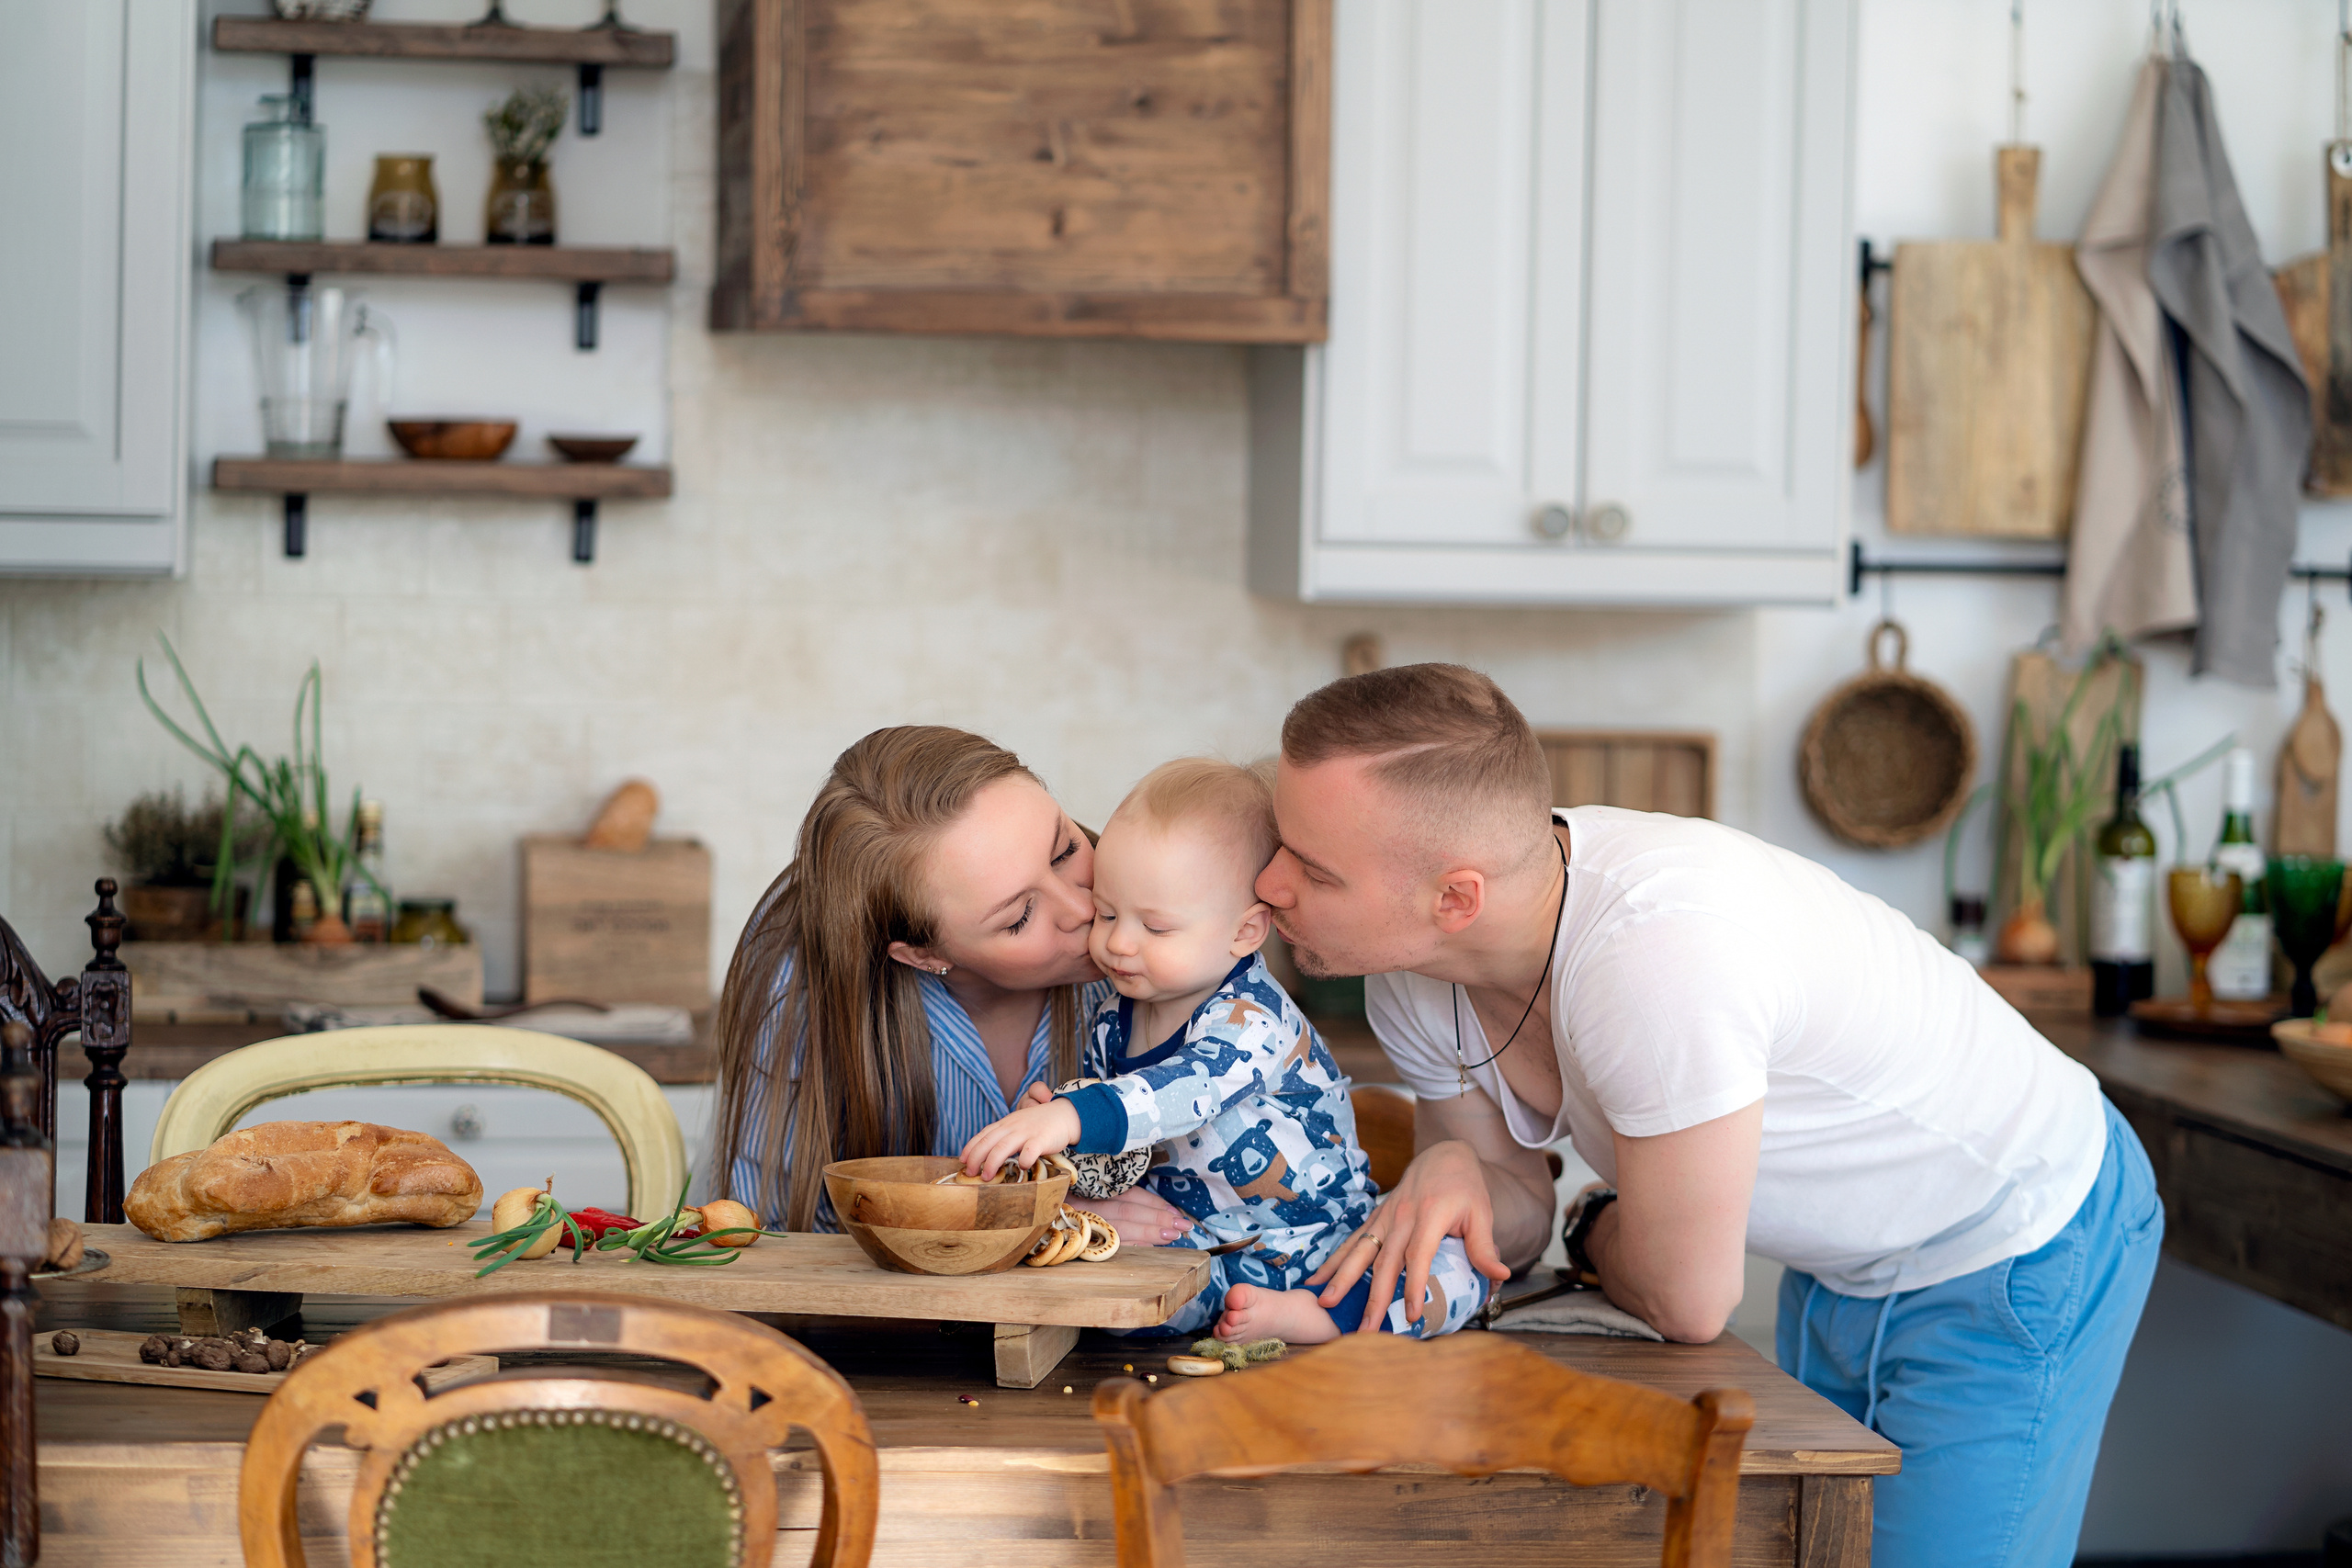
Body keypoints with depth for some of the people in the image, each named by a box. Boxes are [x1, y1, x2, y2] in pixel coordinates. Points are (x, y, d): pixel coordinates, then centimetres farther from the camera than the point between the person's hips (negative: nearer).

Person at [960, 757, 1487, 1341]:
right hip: (1202, 1254, 4)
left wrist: (1073, 1118, -59)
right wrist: (1051, 1114, -13)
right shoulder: (1112, 1024, 1)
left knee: (1455, 1271, -28)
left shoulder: (1252, 1019, -23)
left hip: (1322, 1247, -4)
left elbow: (1184, 1094, -43)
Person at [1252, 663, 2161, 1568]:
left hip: (2019, 1249, -7)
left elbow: (1687, 1303, -29)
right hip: (1841, 1269, 8)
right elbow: (1515, 1219, 0)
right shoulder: (1412, 982, -15)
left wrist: (1595, 1235, -7)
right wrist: (1451, 1173, -23)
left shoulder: (1656, 946, -40)